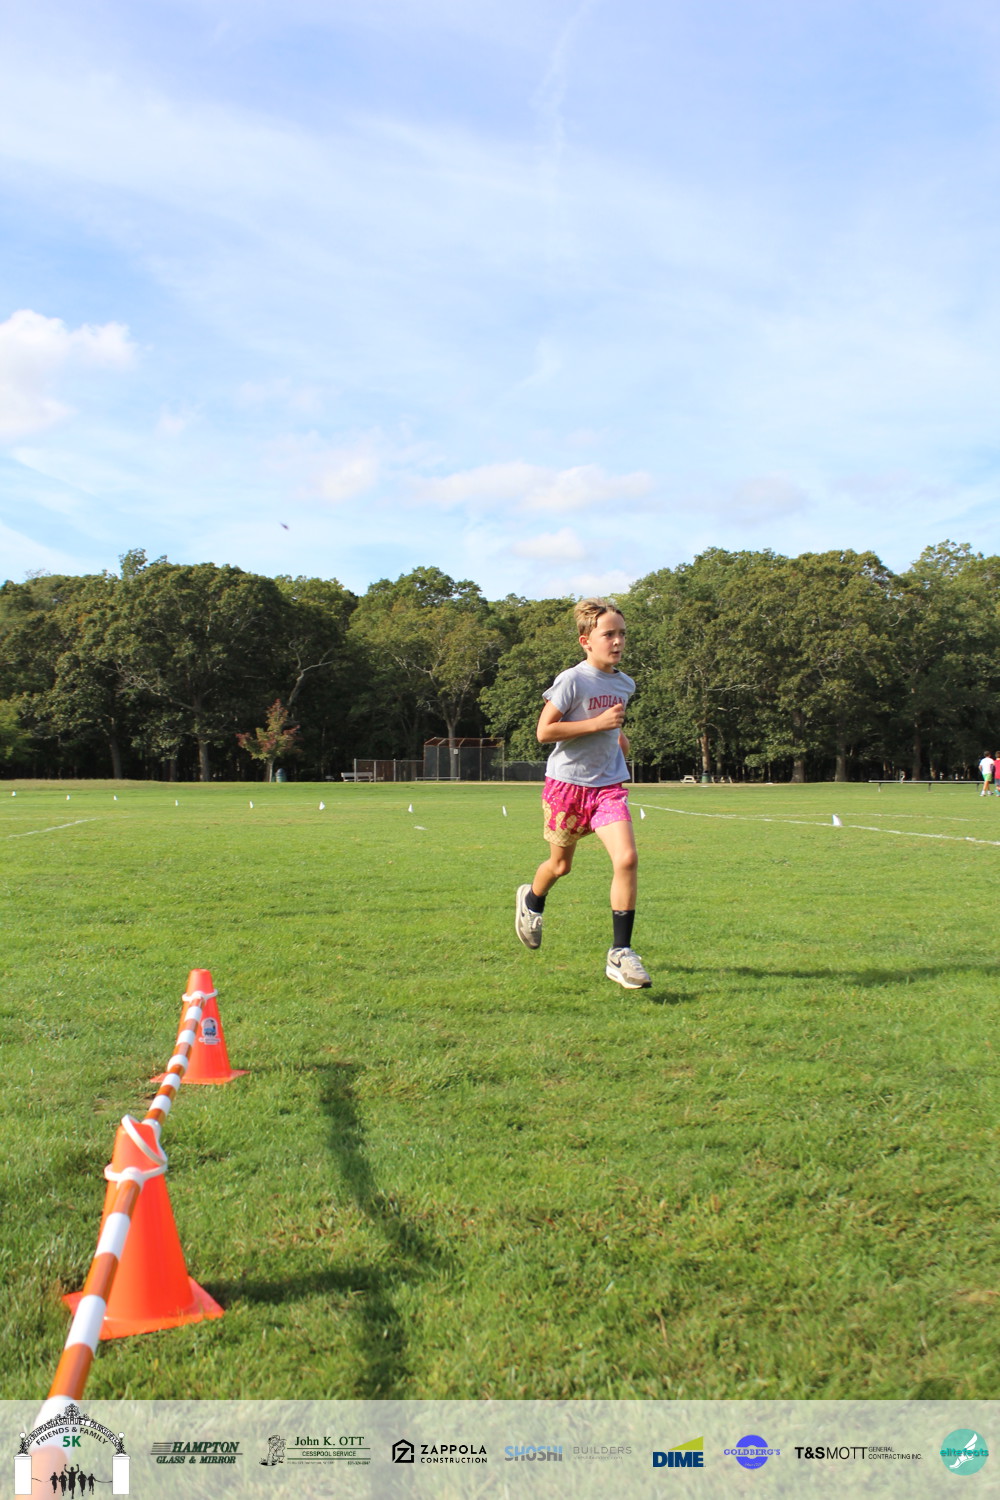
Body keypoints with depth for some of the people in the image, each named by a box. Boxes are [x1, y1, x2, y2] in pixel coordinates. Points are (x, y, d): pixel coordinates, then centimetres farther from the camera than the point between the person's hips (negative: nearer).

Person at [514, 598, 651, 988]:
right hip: (567, 783, -4)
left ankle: (620, 954, -9)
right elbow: (544, 732, -18)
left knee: (626, 859, -16)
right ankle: (531, 901, 49)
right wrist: (599, 723, -21)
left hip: (608, 785, 4)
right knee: (561, 865, 13)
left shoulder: (624, 684, 8)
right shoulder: (572, 680, -13)